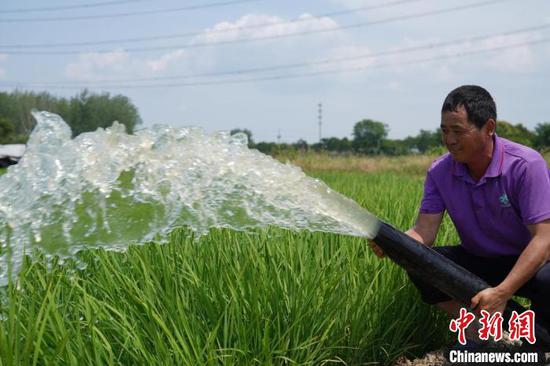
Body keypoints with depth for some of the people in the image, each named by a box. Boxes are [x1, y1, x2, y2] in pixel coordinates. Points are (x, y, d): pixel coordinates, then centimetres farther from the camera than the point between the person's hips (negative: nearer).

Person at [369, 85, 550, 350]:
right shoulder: (440, 171, -8)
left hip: (527, 262, -4)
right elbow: (424, 232, -13)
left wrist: (502, 292, -37)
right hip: (477, 261, 4)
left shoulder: (526, 165, -22)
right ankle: (478, 338, -7)